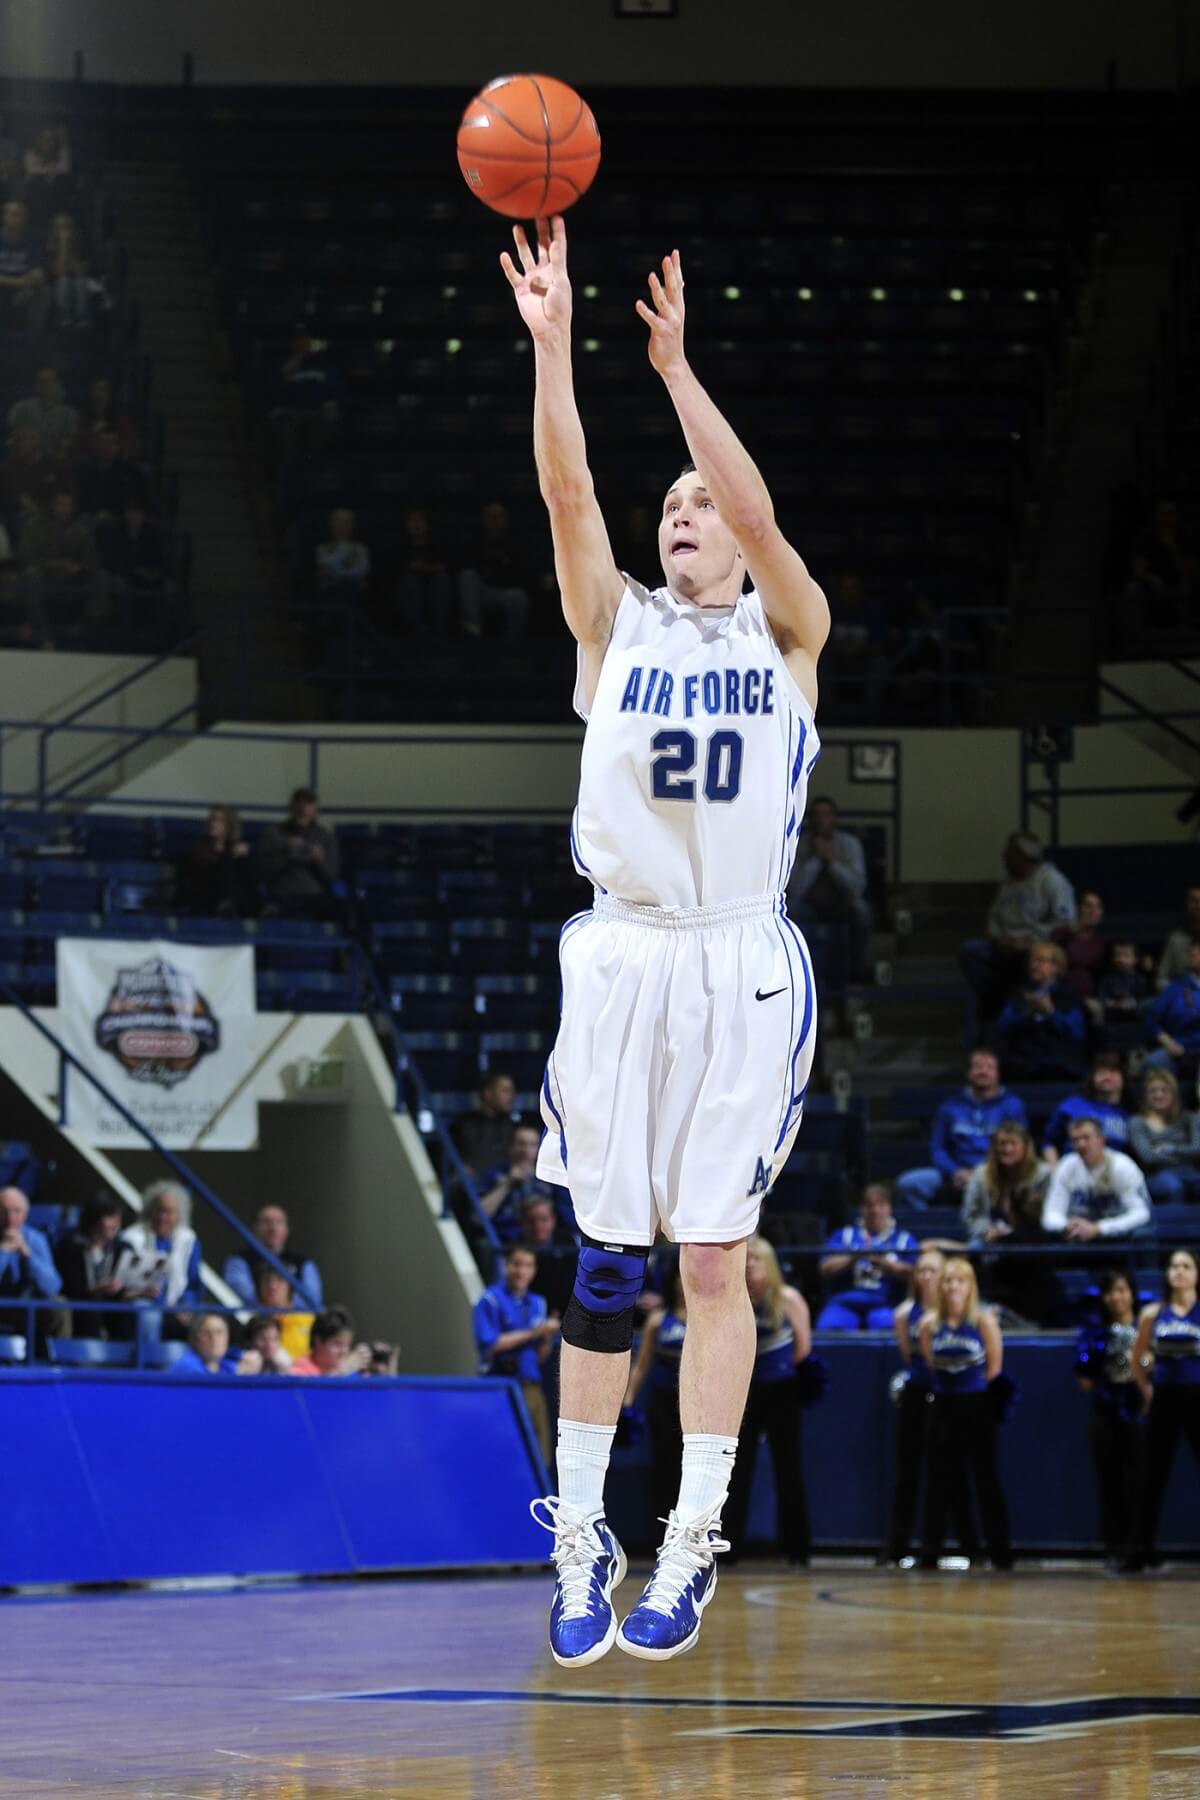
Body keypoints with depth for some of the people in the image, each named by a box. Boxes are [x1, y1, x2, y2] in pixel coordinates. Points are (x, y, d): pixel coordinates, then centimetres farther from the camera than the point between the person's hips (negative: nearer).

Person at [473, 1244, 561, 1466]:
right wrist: (532, 1333, -12)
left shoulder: (537, 1304, 16)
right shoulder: (491, 1300, -3)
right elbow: (489, 1344, -13)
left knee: (539, 1456, 2)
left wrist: (547, 1337, -5)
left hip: (532, 1385, 6)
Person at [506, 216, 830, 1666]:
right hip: (620, 961, 1)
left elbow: (762, 519, -13)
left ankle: (692, 1544, 7)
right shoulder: (617, 624, 9)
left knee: (715, 1258, 1)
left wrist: (676, 366, -19)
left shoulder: (784, 632, 6)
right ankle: (582, 1538, 9)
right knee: (605, 1256, 2)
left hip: (743, 972, -1)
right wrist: (550, 341, -17)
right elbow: (566, 494, -6)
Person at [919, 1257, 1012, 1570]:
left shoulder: (983, 1320, -7)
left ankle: (1000, 1552, 3)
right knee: (939, 1481, 6)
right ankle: (931, 1552, 12)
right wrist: (949, 1385, 5)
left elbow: (994, 1366, -3)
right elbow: (929, 1361, 12)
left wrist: (972, 1387, 2)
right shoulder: (930, 1323, 2)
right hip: (943, 1406, 3)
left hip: (976, 1406, -3)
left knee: (984, 1479, -2)